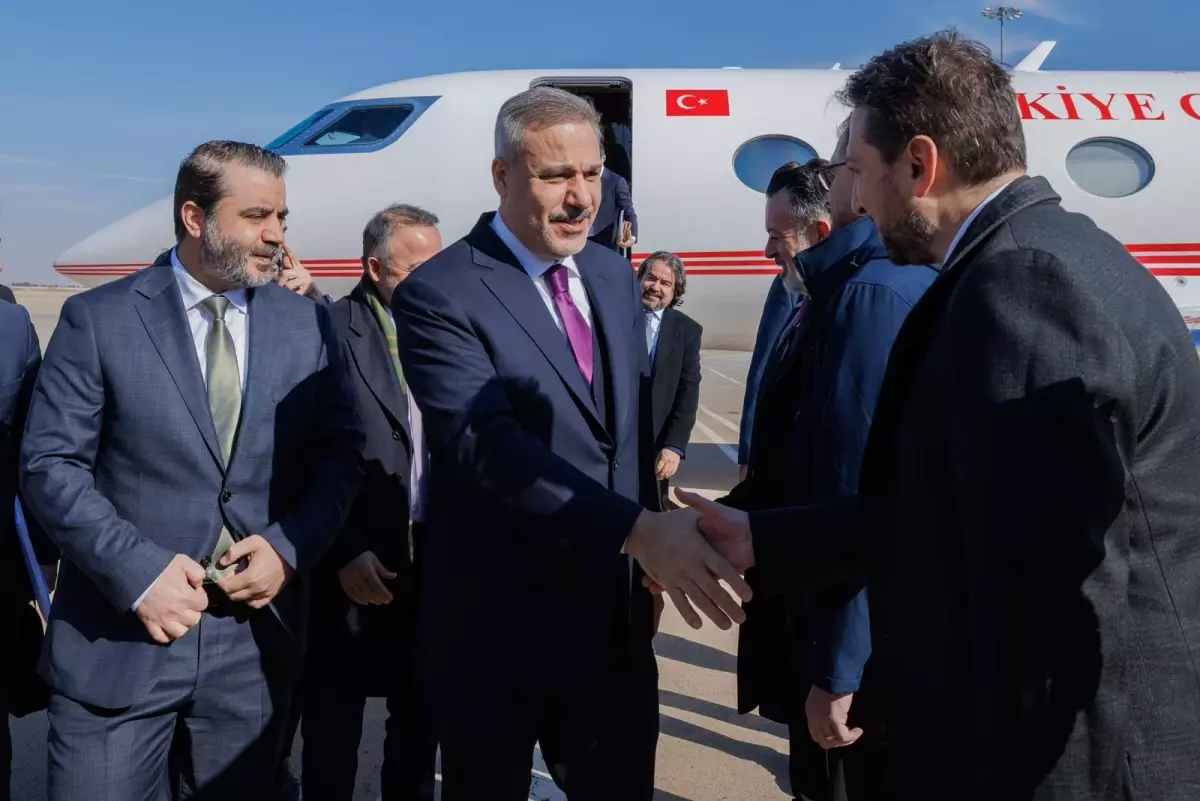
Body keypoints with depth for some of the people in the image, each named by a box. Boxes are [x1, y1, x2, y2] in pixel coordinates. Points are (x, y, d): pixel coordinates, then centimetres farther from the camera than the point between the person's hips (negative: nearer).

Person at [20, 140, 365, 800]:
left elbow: (342, 452, 6)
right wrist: (139, 570, -16)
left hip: (257, 635, 3)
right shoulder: (97, 319, -3)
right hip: (118, 639, -2)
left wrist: (289, 548, -9)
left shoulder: (307, 323, 5)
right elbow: (49, 465, -5)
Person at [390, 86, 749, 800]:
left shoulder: (616, 276, 8)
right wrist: (638, 530, -35)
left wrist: (650, 558, 8)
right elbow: (488, 447, -27)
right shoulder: (439, 295, -14)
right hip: (498, 628, -5)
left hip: (615, 617, 6)